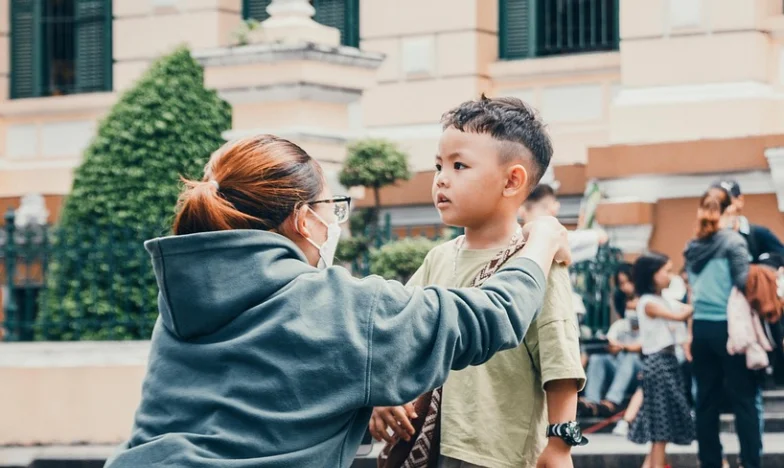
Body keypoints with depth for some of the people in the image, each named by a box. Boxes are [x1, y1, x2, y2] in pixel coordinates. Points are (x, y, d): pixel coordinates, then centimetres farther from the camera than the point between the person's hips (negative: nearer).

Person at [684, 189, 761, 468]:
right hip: (727, 327, -4)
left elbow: (691, 294, 7)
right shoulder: (732, 242, -5)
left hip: (701, 328, 4)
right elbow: (743, 283, -13)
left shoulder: (692, 249, 5)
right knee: (743, 399, -2)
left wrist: (691, 333, 11)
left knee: (706, 400, 8)